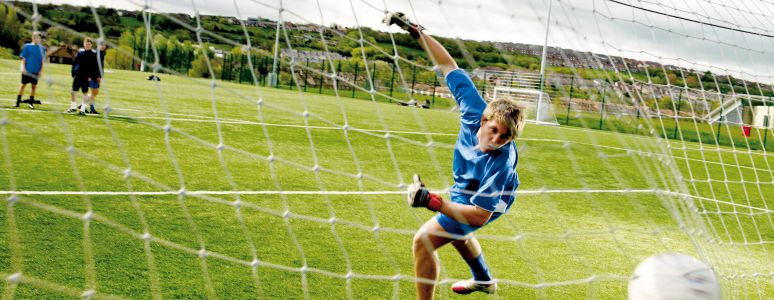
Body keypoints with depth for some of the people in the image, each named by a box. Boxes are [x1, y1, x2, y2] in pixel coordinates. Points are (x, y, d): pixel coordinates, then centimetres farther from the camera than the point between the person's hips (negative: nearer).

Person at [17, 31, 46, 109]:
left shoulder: (42, 49, 5)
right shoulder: (27, 46, -1)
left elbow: (42, 61, 8)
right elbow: (23, 58, 0)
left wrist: (41, 70, 2)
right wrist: (23, 67, -9)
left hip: (36, 71, 2)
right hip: (27, 70, -2)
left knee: (34, 86, 5)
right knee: (23, 85, 3)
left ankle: (31, 102, 13)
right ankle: (18, 101, 9)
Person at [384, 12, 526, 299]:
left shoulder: (501, 162, -43)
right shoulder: (475, 110, -31)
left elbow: (480, 215, -42)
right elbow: (449, 66, -20)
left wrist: (432, 201, -48)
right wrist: (416, 31, -22)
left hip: (485, 201, -8)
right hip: (466, 191, 8)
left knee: (424, 240, -19)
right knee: (451, 230, 35)